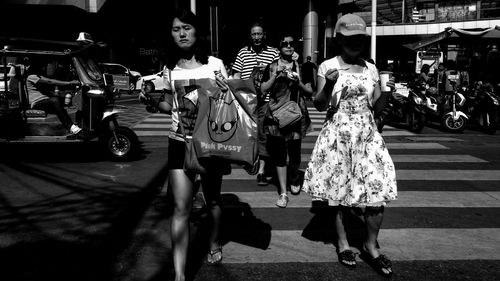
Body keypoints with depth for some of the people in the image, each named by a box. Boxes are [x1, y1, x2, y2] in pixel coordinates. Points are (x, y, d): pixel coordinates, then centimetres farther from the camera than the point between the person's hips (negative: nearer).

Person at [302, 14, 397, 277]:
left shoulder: (371, 68, 8)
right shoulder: (328, 66, -3)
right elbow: (319, 105, -6)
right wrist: (328, 85, -21)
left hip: (368, 134, 3)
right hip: (339, 134, -3)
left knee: (377, 189, -3)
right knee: (341, 189, 6)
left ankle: (371, 245, 17)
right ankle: (342, 241, 26)